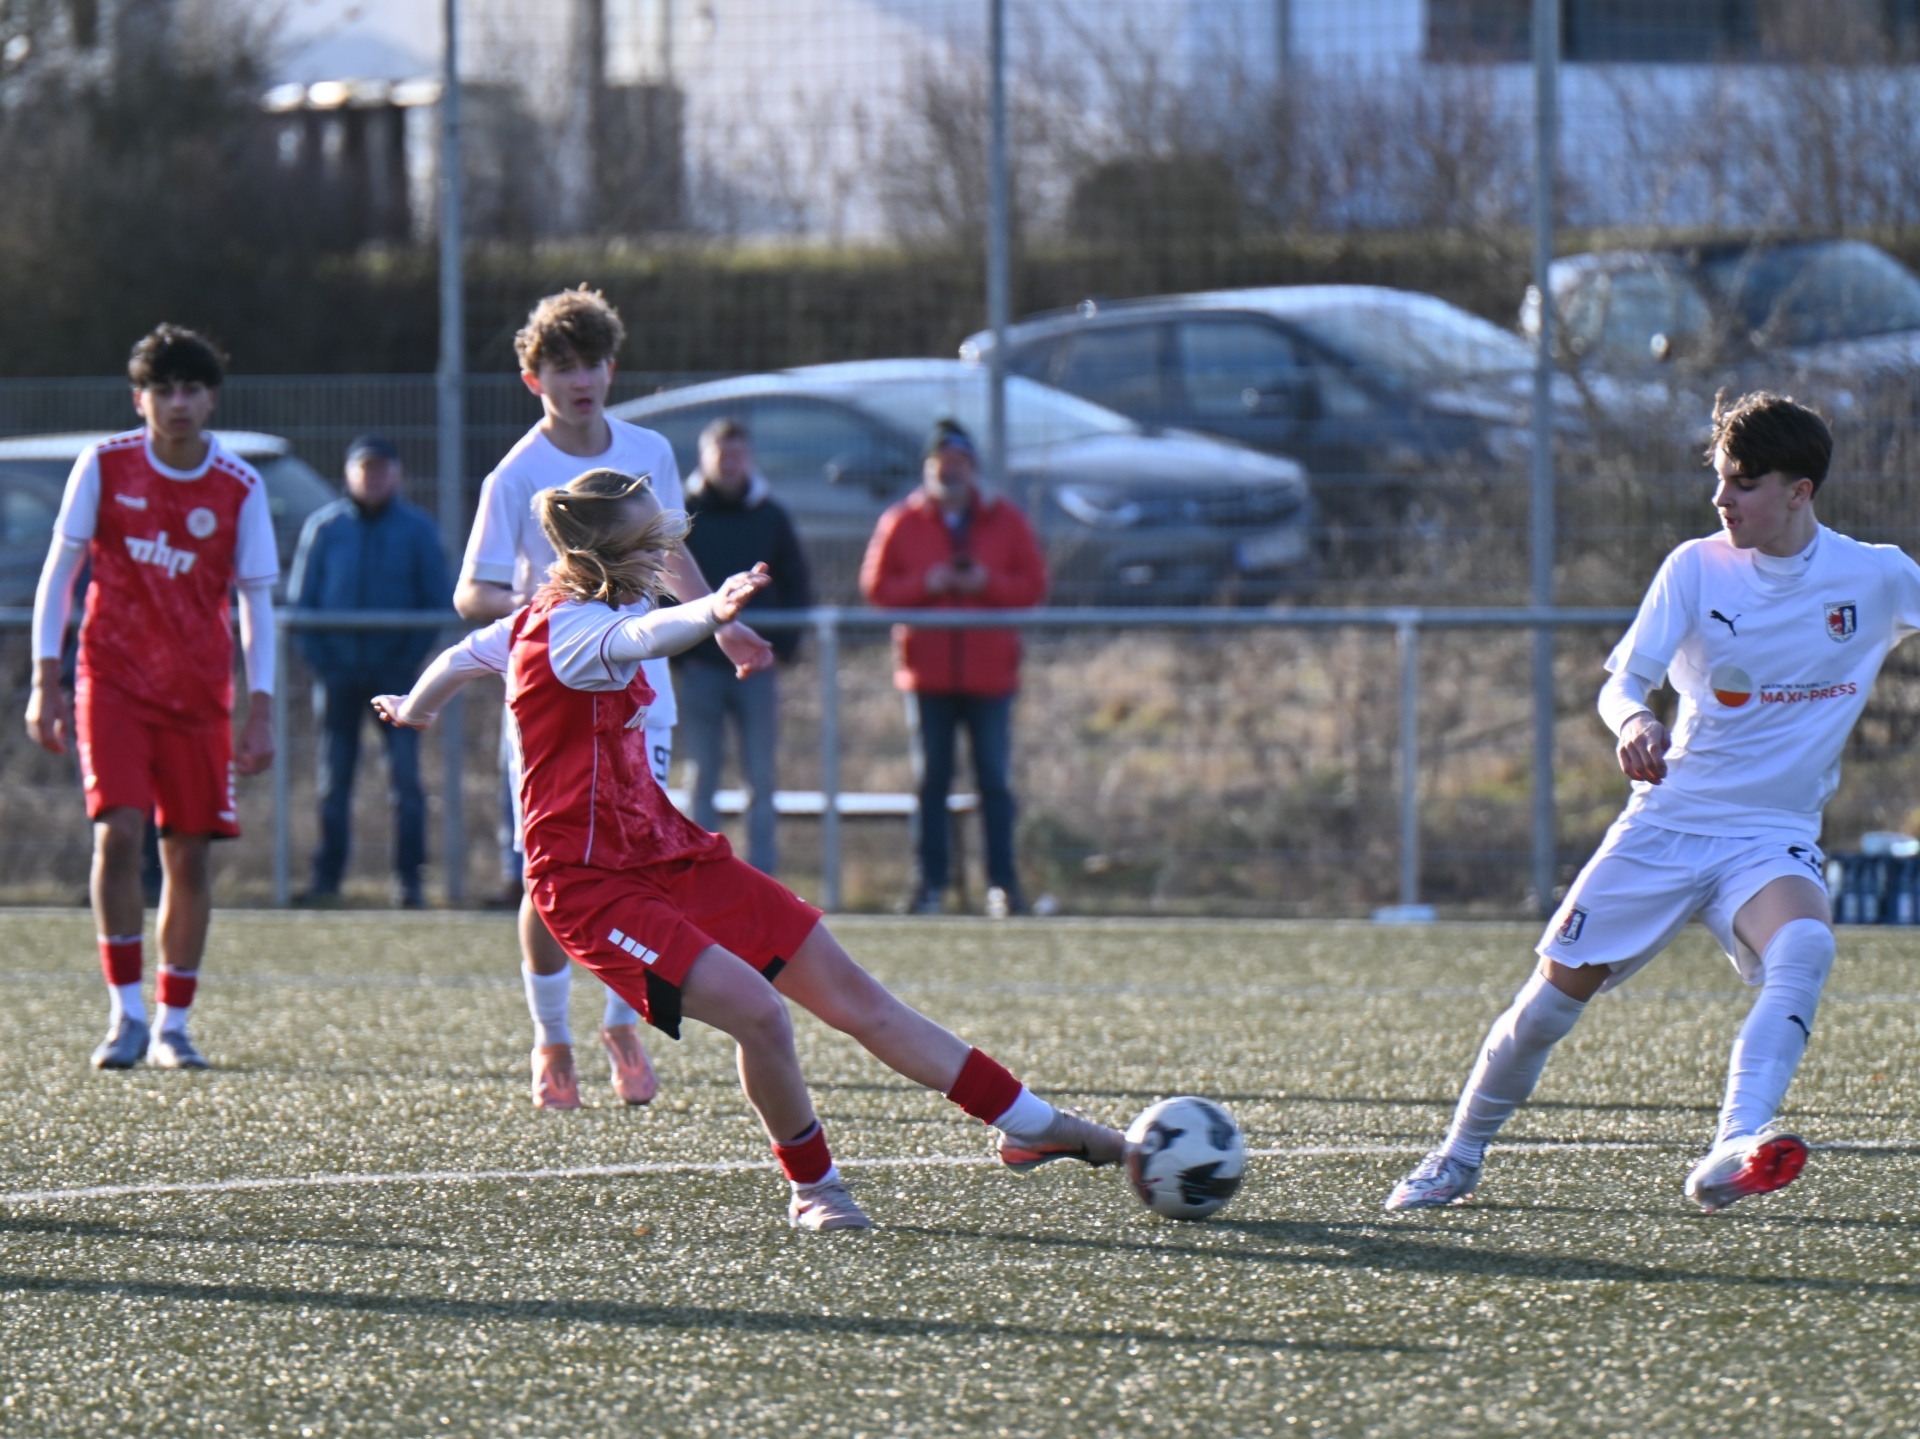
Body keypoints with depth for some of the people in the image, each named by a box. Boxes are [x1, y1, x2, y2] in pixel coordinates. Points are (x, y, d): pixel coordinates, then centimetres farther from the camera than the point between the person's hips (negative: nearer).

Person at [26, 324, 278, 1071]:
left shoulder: (240, 488, -2)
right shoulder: (104, 466, -4)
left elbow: (256, 601, 3)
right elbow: (59, 570, 1)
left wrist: (261, 710, -2)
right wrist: (45, 681, -4)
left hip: (199, 693, 1)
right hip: (113, 682, -1)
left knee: (189, 853, 2)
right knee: (118, 833, -16)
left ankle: (172, 1023, 13)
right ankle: (126, 1013, -10)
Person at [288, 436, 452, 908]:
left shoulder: (418, 529, 3)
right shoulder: (324, 527, 6)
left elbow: (438, 602, 5)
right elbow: (300, 599, 9)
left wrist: (411, 658, -6)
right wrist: (318, 656, -3)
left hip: (395, 672, -1)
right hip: (338, 670, 1)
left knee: (406, 777, -6)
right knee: (333, 780, 4)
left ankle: (409, 880, -3)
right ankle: (327, 877, 10)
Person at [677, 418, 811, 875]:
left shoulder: (770, 516, 7)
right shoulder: (682, 515, 1)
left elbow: (797, 587, 12)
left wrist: (784, 646, 0)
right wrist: (676, 653, -6)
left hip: (756, 666, 2)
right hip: (699, 666, -2)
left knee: (761, 780, 1)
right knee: (703, 780, 1)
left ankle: (762, 878, 3)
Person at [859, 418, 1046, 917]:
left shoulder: (1006, 520, 6)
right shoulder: (902, 522, 5)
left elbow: (1034, 584, 4)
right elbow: (875, 585, 2)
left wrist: (988, 583, -13)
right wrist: (925, 585, -13)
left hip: (990, 672, 0)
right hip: (927, 673, 0)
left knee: (995, 782, 0)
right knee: (930, 781, 2)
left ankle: (1002, 883, 3)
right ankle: (930, 882, 6)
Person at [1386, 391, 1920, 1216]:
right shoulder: (1697, 568, -5)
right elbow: (1620, 683, -12)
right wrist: (1634, 723, -35)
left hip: (1772, 834, -1)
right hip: (1669, 819, 1)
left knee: (1804, 947, -34)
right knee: (1556, 990, -1)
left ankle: (1731, 1155, -47)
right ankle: (1461, 1154, 23)